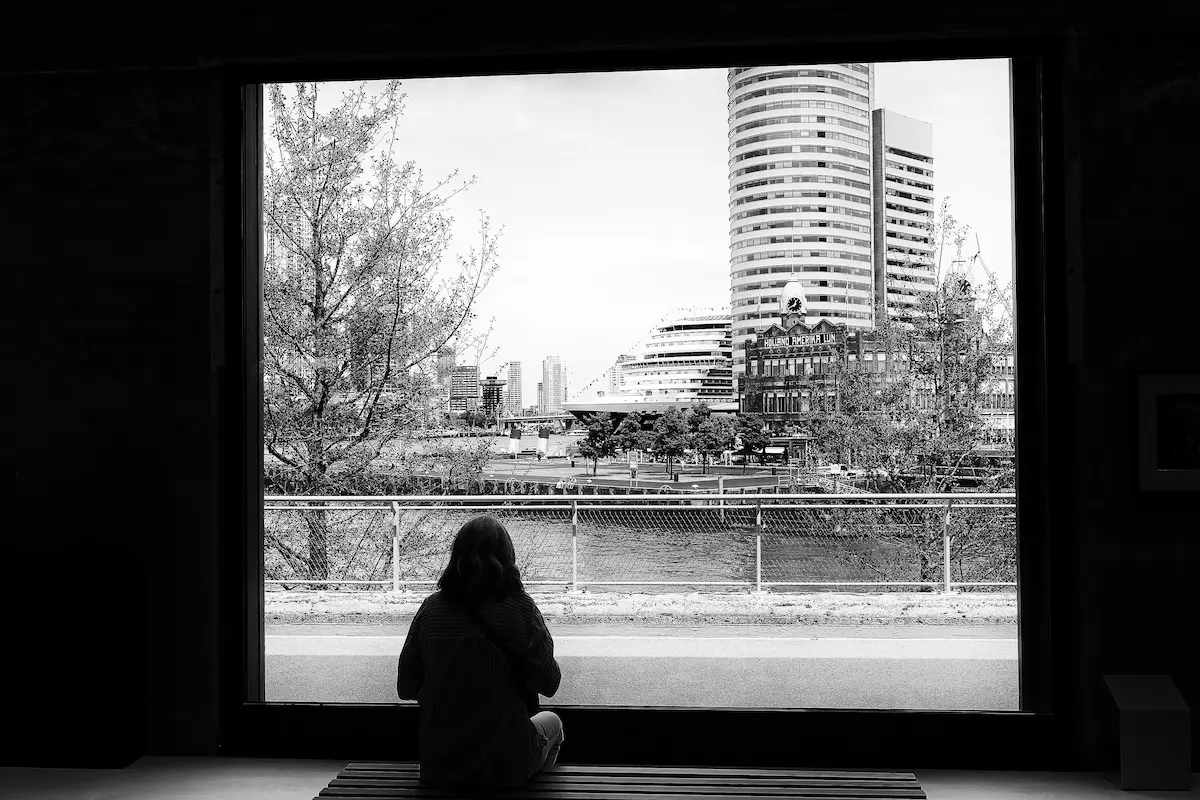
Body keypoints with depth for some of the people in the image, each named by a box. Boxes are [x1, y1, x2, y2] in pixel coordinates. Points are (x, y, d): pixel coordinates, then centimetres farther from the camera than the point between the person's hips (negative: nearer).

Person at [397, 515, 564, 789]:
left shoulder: (430, 609, -6)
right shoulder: (520, 608, -15)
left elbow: (406, 688, -1)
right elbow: (549, 684, -11)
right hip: (504, 766, -3)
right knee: (552, 721, 30)